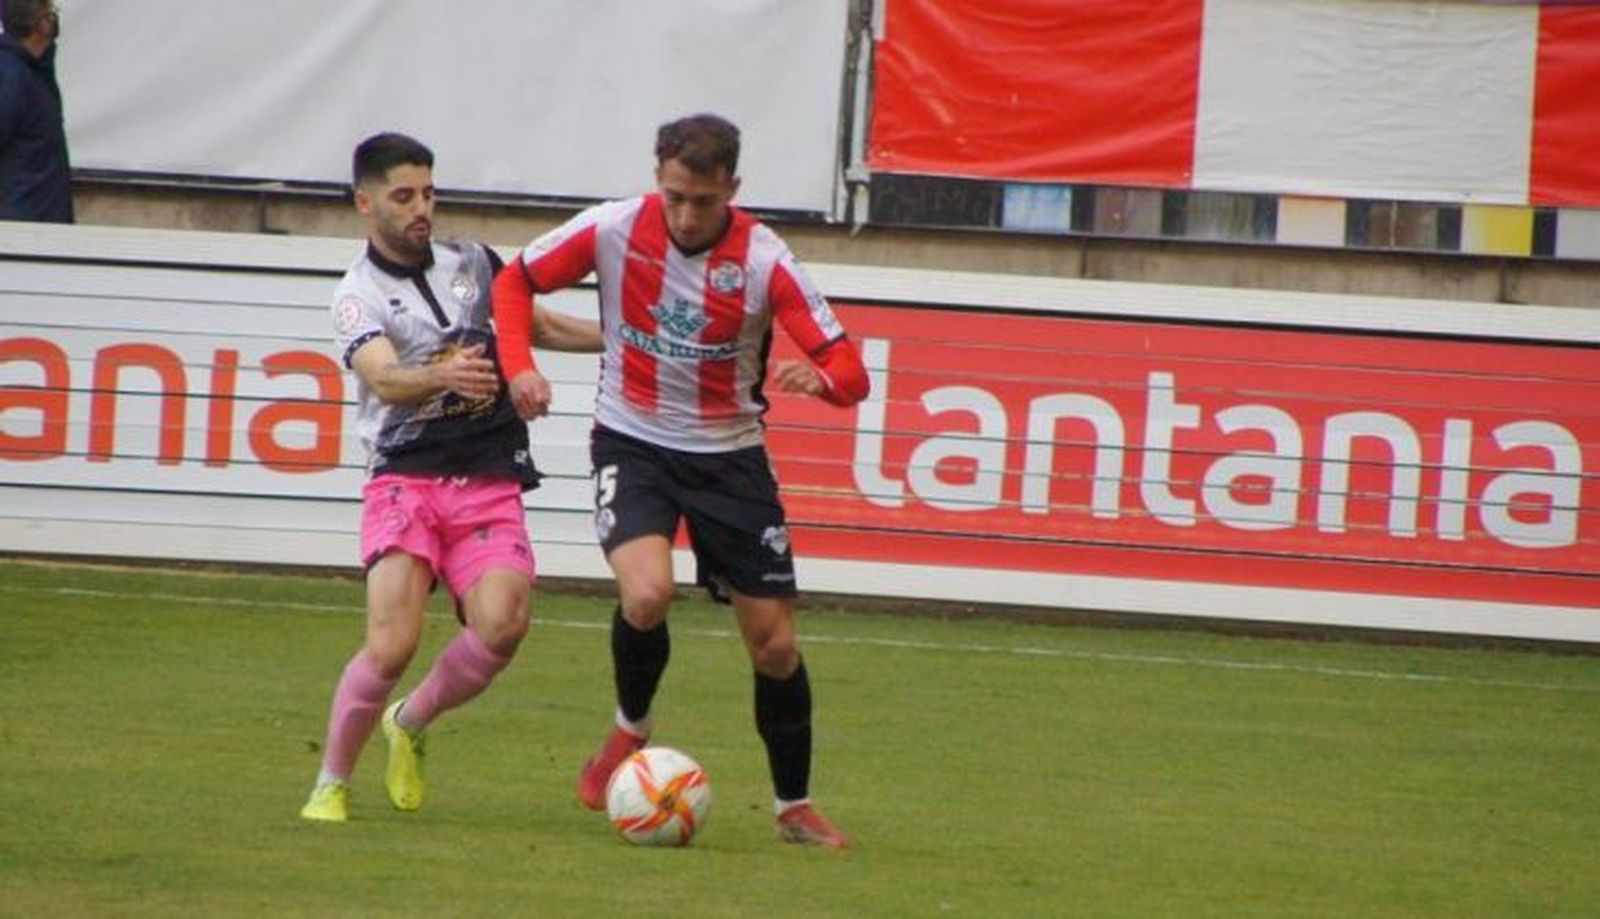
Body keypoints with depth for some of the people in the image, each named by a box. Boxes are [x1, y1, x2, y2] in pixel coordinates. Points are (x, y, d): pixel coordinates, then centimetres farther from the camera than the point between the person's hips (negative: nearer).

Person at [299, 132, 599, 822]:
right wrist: (444, 377, -40)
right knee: (392, 645, -20)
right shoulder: (358, 295, -1)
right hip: (405, 477, -3)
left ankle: (409, 724, 9)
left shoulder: (474, 264, 14)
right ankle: (331, 784, 3)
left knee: (501, 625, -20)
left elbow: (540, 326, 31)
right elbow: (385, 379, -20)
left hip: (490, 482, 4)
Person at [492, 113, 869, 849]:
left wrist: (821, 379, -39)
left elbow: (849, 372, -15)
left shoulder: (762, 259, -14)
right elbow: (514, 282, 2)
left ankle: (794, 807, 21)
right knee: (646, 595, -27)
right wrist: (519, 366, -15)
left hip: (730, 454, 1)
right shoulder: (614, 229, -13)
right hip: (632, 446, -1)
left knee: (774, 644, 1)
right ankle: (629, 731, 3)